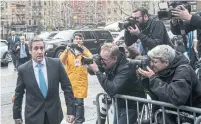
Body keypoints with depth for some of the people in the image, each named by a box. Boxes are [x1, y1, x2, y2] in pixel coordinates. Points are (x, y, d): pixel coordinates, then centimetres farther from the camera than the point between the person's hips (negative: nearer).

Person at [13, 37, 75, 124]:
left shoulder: (56, 64, -7)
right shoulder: (23, 69, -7)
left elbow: (67, 87, -3)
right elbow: (18, 94, 3)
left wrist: (70, 111, -6)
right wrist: (16, 115, 7)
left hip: (54, 114, 1)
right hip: (33, 115, -1)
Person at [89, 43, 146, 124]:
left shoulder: (126, 69, -29)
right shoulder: (110, 65, -6)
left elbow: (112, 90, -36)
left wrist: (97, 71, -33)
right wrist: (90, 62, -13)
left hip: (131, 106, -8)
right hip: (121, 104, 8)